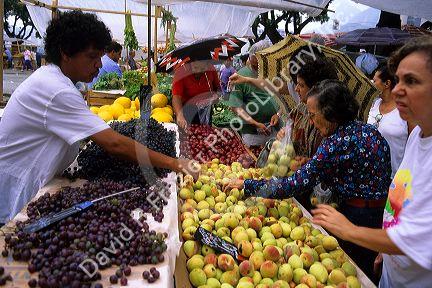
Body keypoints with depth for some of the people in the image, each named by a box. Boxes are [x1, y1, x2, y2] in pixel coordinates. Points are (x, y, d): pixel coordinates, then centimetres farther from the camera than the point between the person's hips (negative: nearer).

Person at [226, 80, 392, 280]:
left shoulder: (337, 142, -23)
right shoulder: (367, 129, 4)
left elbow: (296, 184, -24)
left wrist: (247, 186, -17)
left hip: (359, 217, -8)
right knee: (364, 272, 24)